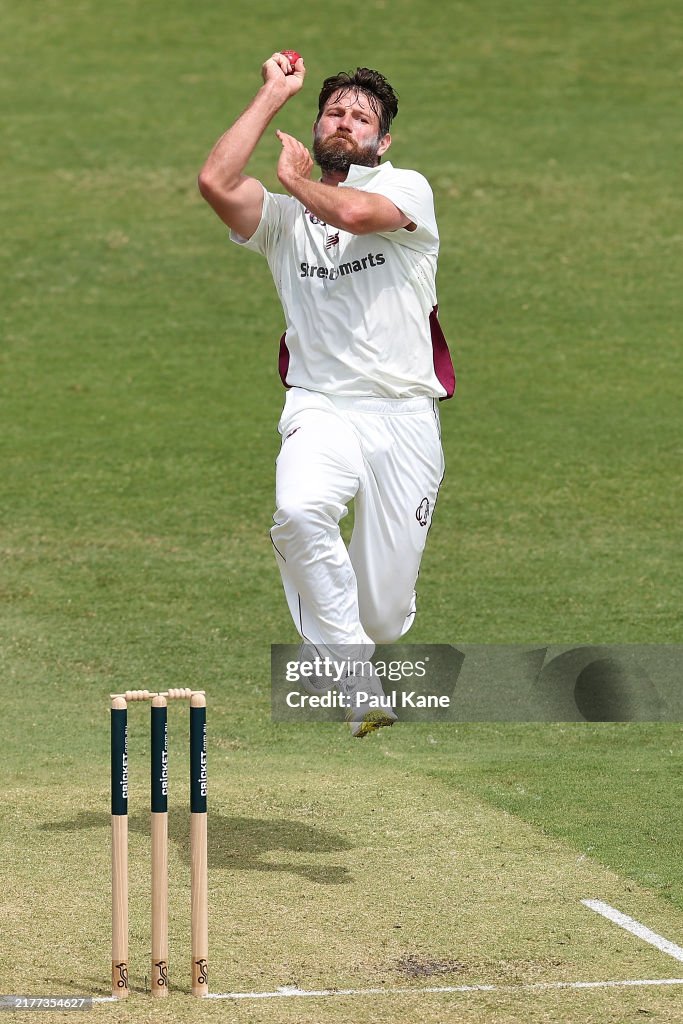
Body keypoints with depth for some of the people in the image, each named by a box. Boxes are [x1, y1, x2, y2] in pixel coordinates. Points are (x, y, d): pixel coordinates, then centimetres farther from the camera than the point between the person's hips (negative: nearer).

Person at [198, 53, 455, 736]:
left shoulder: (408, 189, 4)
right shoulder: (283, 217, 12)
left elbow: (355, 212, -19)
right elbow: (215, 182, -8)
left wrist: (296, 178, 2)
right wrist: (274, 94, -1)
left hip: (405, 417, -1)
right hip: (322, 410, 1)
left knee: (384, 616, -1)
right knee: (300, 511, -35)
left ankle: (356, 637, 39)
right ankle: (355, 689, -23)